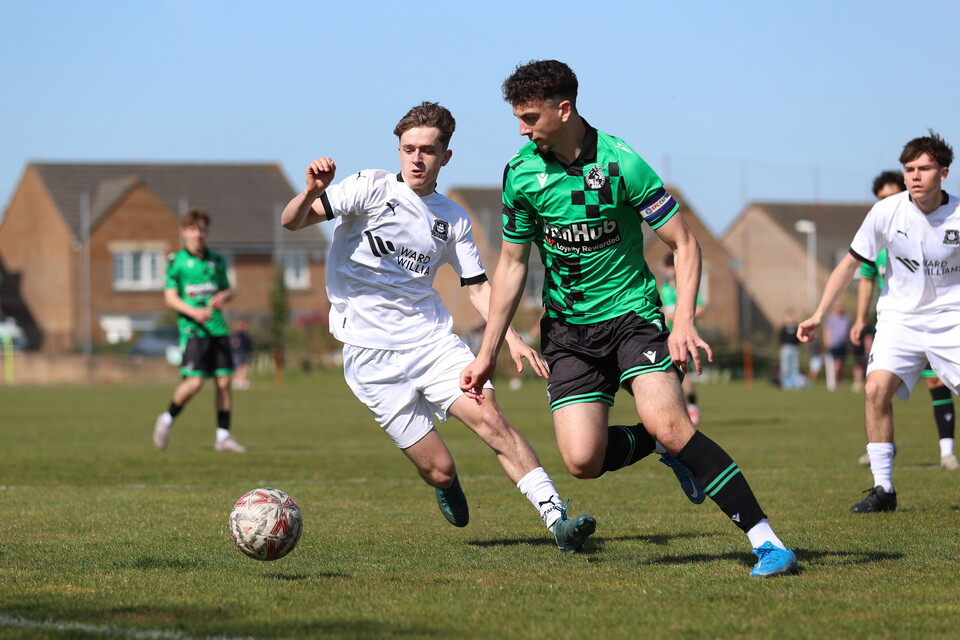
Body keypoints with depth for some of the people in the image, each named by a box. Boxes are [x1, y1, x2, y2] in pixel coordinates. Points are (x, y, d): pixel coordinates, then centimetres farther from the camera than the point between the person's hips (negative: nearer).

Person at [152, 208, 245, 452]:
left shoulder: (217, 260, 14)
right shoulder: (176, 261, 2)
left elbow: (228, 290, 22)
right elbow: (170, 297, -3)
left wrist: (223, 297, -2)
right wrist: (194, 312, -18)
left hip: (218, 329, 4)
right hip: (193, 330, -4)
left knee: (224, 381, -2)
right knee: (194, 382, -15)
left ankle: (223, 436, 5)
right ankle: (167, 419, 9)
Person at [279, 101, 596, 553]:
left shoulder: (452, 219, 10)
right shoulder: (372, 188, -3)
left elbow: (477, 287, 14)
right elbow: (292, 222, -10)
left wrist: (511, 339, -2)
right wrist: (312, 190, -33)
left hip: (433, 337, 3)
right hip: (371, 352, -3)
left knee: (490, 420, -19)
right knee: (439, 471, -6)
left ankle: (557, 519, -21)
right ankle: (446, 486, 31)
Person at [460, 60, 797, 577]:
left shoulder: (620, 163, -16)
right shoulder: (520, 174, -3)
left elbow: (684, 243, -11)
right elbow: (512, 266, 9)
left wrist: (684, 322, -24)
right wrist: (488, 353, 8)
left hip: (631, 313, -4)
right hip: (566, 328, 4)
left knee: (668, 424, -26)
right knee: (582, 461, -13)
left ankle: (766, 542, -22)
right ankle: (659, 445, 19)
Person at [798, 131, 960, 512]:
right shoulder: (886, 212, -8)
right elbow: (850, 264, 2)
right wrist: (818, 316, -2)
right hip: (899, 318, 1)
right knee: (876, 388, -19)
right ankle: (882, 487, -9)